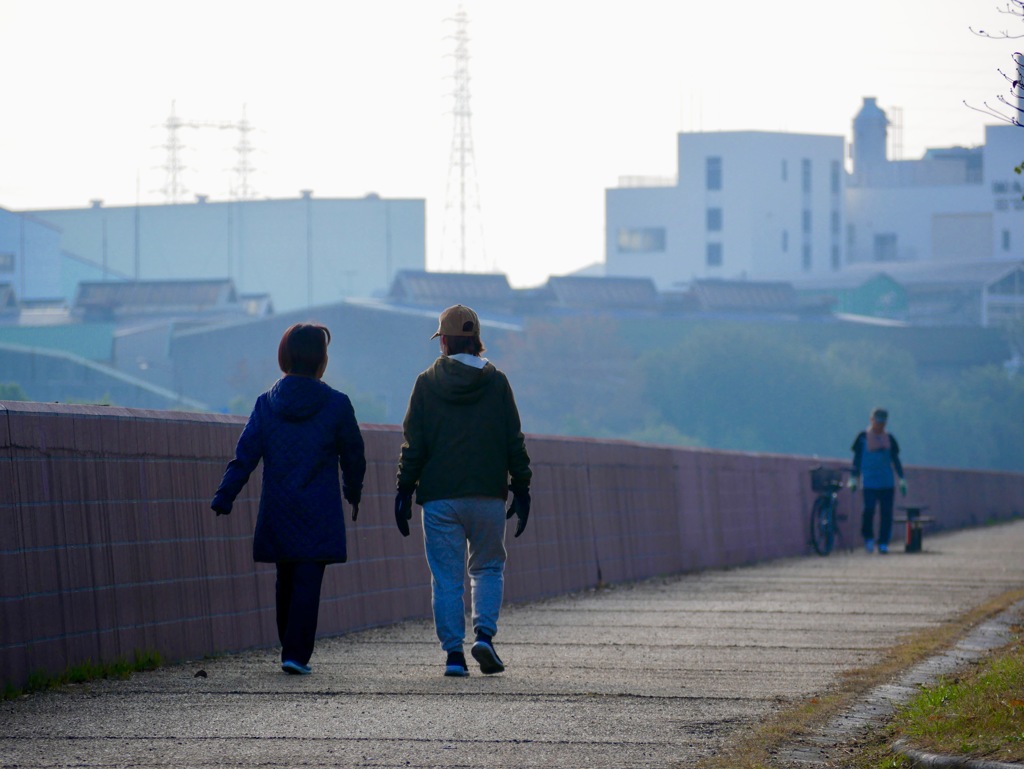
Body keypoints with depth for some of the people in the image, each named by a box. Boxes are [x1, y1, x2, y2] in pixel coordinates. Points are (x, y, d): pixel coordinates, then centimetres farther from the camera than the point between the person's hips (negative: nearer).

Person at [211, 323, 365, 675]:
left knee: (286, 581, 16)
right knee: (308, 583, -3)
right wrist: (354, 493, 22)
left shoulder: (267, 403, 1)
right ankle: (296, 655, -12)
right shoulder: (337, 404, -5)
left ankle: (292, 650, 24)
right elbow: (353, 456, 5)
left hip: (277, 513, 3)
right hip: (319, 514, -3)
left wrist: (223, 499, -5)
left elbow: (245, 456, -5)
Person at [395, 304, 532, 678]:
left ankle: (453, 652, -2)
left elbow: (413, 444, 0)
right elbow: (514, 441, 3)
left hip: (439, 497, -1)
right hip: (488, 494, 1)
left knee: (446, 577, 3)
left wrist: (405, 491, 3)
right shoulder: (496, 382, 2)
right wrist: (521, 488, 8)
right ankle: (484, 633, -5)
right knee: (488, 567, 14)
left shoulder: (427, 383, 1)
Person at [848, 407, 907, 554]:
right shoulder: (863, 437, 5)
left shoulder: (889, 438, 13)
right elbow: (857, 459, 6)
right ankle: (868, 538, 7)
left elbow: (895, 459, 16)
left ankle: (883, 543, 3)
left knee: (886, 512, -3)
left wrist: (902, 480, 12)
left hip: (887, 483, 3)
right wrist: (853, 478, 1)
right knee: (869, 509, -15)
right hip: (869, 481, -3)